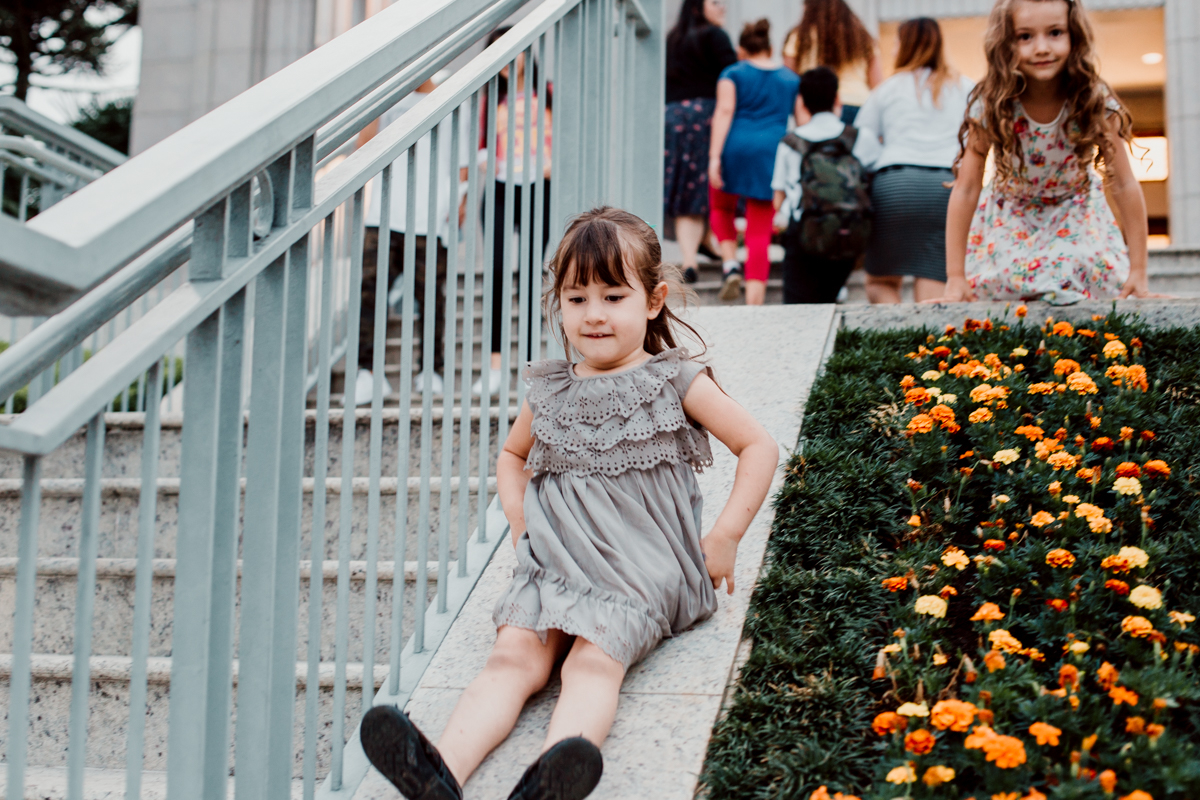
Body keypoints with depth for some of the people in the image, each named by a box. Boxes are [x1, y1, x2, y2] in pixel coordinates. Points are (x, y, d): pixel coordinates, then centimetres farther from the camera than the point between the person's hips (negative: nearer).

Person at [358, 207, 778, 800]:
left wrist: (724, 537, -2)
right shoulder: (549, 392, 16)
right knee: (513, 656, -23)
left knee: (593, 661, -31)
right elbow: (513, 454, 35)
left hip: (641, 570, -3)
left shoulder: (675, 383, 5)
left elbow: (759, 447, 7)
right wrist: (518, 518, 15)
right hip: (553, 563, 3)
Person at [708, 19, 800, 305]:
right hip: (773, 153, 1)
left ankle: (730, 265, 3)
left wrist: (714, 156, -12)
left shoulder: (732, 73, 6)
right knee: (760, 231, 2)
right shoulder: (792, 80, 15)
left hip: (735, 149, -1)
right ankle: (753, 304, -6)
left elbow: (724, 111, -7)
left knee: (721, 208, 26)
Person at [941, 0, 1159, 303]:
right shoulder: (991, 107, -25)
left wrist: (1138, 271, -18)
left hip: (1078, 217, 1)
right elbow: (965, 189, -21)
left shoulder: (1096, 104, -24)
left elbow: (1124, 185, -18)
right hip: (1011, 219, 0)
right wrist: (956, 278, -23)